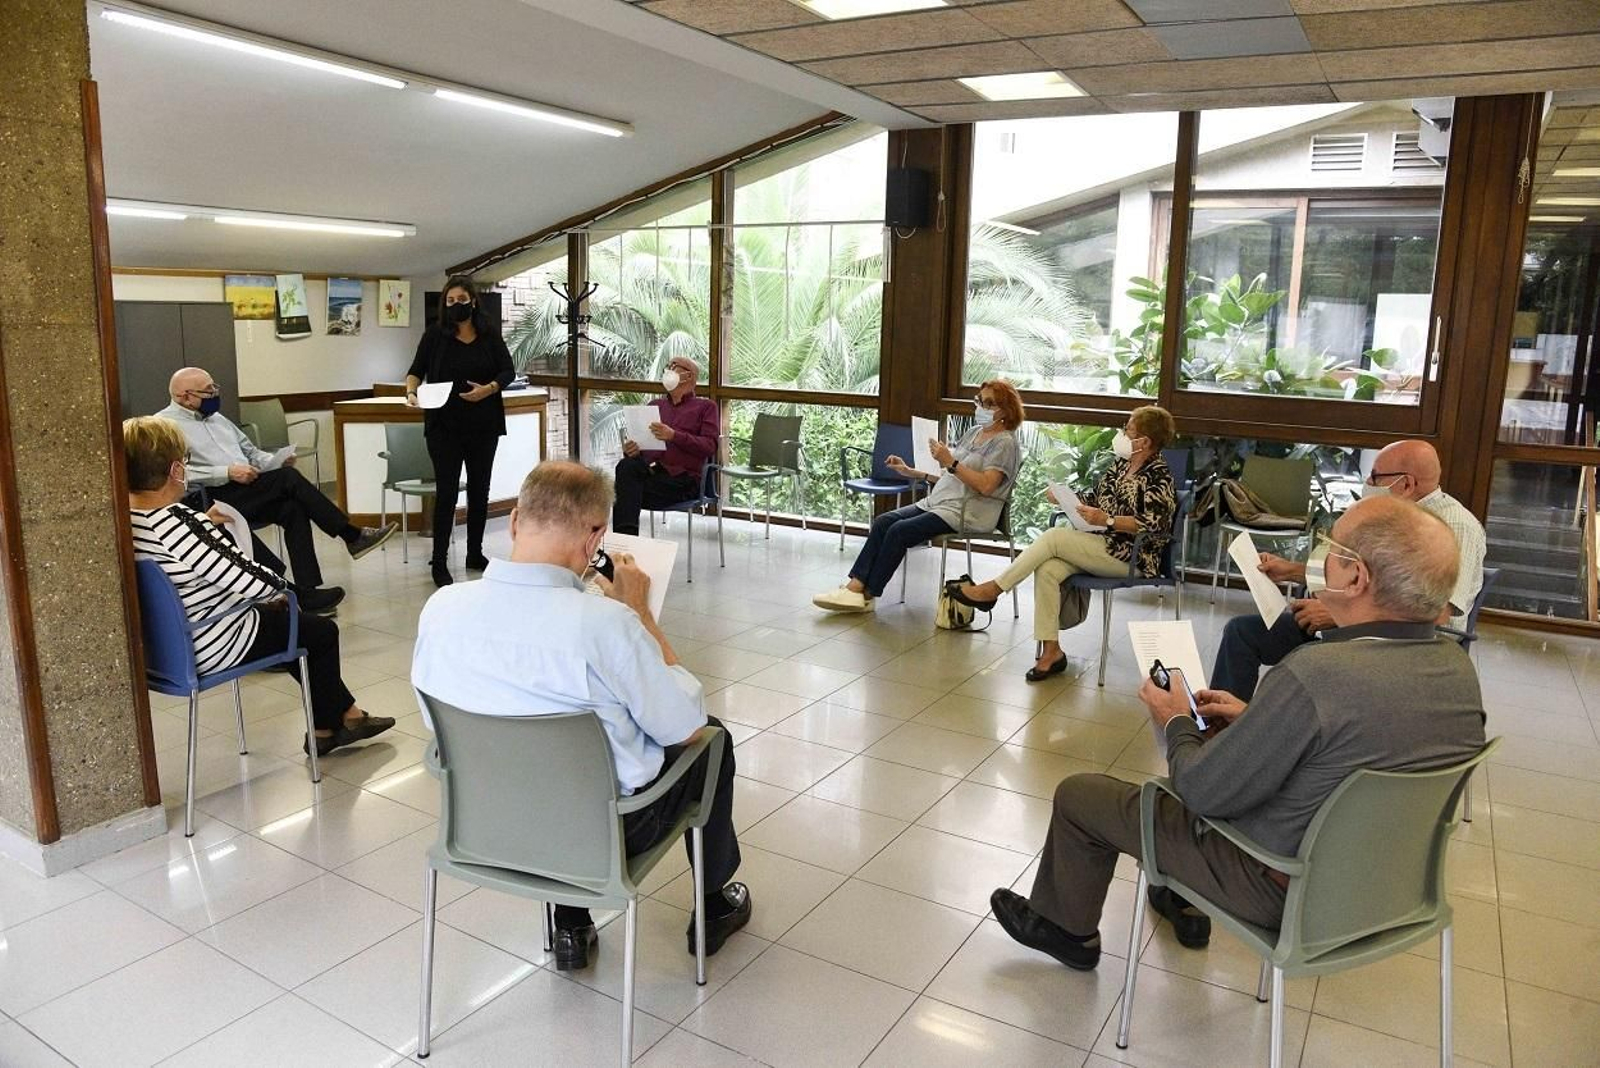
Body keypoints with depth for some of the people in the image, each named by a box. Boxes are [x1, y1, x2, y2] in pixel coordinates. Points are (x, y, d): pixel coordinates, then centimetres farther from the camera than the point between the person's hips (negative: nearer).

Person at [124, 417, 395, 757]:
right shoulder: (175, 522, -31)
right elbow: (249, 580, -27)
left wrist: (205, 524, 13)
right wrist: (278, 586, -7)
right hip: (212, 647, -10)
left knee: (290, 622, 28)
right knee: (322, 632, 12)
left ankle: (341, 716, 34)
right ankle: (334, 722, 32)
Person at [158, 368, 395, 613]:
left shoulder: (216, 418, 26)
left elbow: (251, 452, 30)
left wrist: (276, 461, 8)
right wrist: (227, 472, -20)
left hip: (246, 493, 8)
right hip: (214, 498, -8)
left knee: (293, 507, -22)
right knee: (288, 478, -25)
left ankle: (308, 592, -27)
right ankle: (354, 537, -21)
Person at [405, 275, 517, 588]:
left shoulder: (490, 335, 2)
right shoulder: (435, 335, 0)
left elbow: (508, 371, 2)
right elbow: (416, 370, 1)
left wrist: (488, 389, -16)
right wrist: (411, 391, -19)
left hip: (483, 425, 2)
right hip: (444, 426, -2)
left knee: (479, 489, 11)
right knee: (446, 492, -4)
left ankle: (475, 553, 25)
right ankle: (439, 562, 2)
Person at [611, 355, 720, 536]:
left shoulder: (706, 407, 15)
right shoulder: (655, 405, 30)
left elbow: (709, 446, -1)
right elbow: (638, 437, 23)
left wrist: (674, 436, -16)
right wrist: (631, 450, -3)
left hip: (683, 477, -4)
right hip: (649, 468, 4)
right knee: (626, 466, -33)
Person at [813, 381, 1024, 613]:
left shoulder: (1005, 442, -5)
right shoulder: (973, 432, 20)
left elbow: (986, 486, -19)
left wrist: (950, 462, -22)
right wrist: (911, 472, 14)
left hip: (967, 512, -8)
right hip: (939, 499, 8)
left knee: (900, 531, -23)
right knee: (883, 522, -12)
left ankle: (867, 595, -16)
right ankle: (856, 585, -19)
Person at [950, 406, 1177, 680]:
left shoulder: (1159, 477, -11)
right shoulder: (1121, 464, 13)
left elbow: (1154, 525, -21)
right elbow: (1095, 497, 22)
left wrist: (1106, 520, -29)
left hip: (1131, 557, -7)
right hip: (1100, 545, 7)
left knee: (1053, 536, -22)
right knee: (1048, 570, -21)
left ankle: (992, 590, -13)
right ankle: (1051, 651, -18)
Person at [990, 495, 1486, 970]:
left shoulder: (1315, 675, -35)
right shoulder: (1458, 666, -10)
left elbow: (1202, 791, -24)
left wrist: (1177, 723, -5)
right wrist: (1255, 718, 8)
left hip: (1284, 889, -8)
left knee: (1079, 794, 7)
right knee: (1214, 748, 29)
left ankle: (1067, 929, 33)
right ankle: (1187, 906, 43)